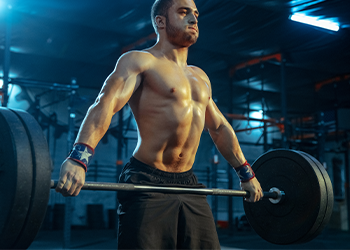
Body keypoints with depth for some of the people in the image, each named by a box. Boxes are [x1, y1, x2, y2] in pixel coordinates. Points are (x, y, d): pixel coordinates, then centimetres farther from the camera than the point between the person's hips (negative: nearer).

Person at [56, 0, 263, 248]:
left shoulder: (200, 77, 19)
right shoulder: (140, 61, -3)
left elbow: (220, 128, 27)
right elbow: (105, 104, -19)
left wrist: (246, 173, 25)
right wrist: (78, 158, -36)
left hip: (189, 184, 7)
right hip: (147, 184, -6)